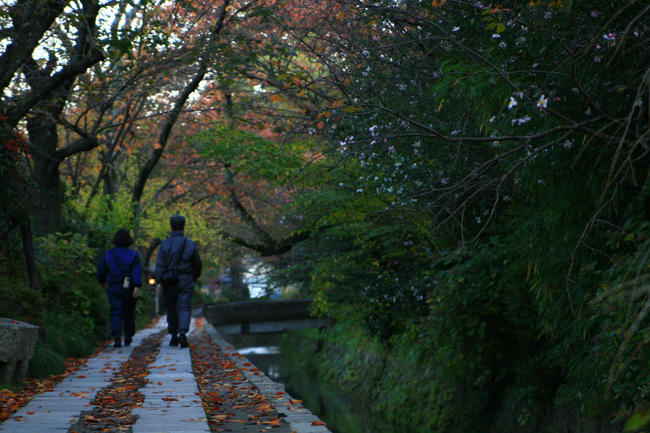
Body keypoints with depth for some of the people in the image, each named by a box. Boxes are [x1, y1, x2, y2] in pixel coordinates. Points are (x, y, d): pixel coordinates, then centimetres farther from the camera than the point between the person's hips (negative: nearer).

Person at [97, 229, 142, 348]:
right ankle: (128, 337, 26)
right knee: (129, 313, 16)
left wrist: (102, 281, 28)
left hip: (114, 288, 0)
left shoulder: (108, 254, 3)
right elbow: (137, 271, -14)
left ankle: (117, 337, -25)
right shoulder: (133, 254, -1)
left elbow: (101, 270, 9)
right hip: (129, 289, 0)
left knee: (116, 313, -4)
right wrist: (137, 286, -20)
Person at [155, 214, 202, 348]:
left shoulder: (165, 244, -1)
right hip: (186, 281, -1)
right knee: (184, 307, -4)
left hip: (169, 281, 1)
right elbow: (197, 264, 10)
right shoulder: (190, 244, 2)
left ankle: (174, 337, 19)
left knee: (171, 309, 12)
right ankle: (182, 333, -25)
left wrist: (159, 281, -11)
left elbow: (160, 264, -9)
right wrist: (195, 277, 27)